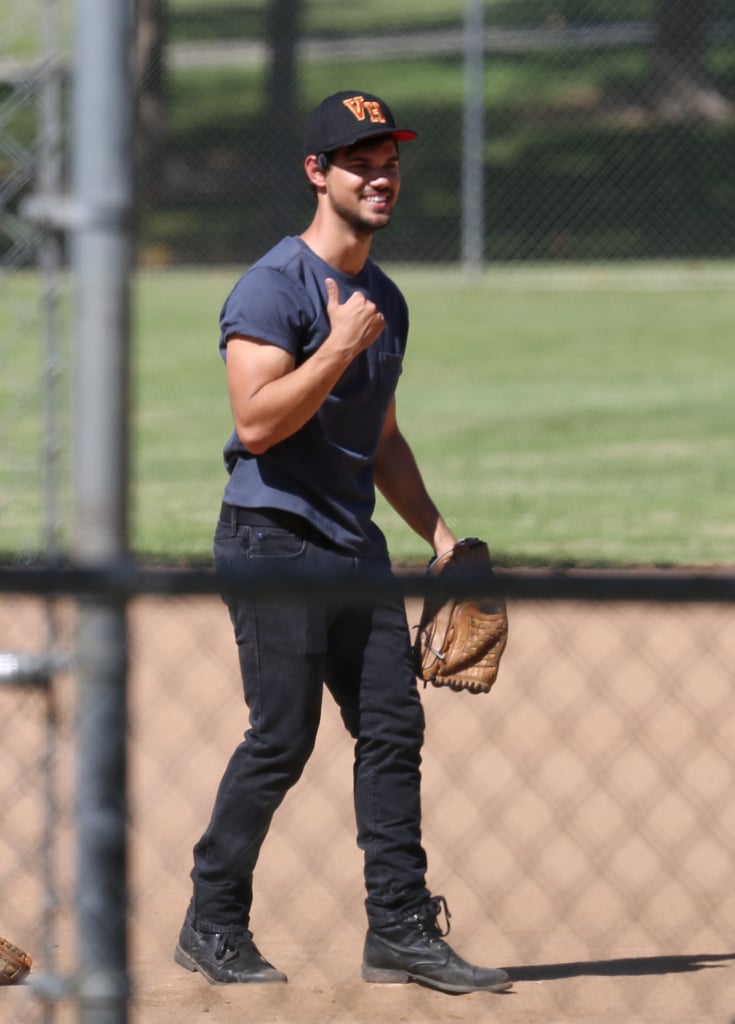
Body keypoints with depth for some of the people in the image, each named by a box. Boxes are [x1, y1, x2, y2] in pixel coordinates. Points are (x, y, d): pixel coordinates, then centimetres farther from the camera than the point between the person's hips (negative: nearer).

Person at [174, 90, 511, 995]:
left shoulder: (385, 301, 16)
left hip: (356, 545, 8)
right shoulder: (273, 285, -10)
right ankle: (212, 928, 3)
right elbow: (256, 423, -20)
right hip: (273, 539, -8)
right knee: (283, 739, -9)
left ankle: (401, 931, 5)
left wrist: (439, 535, 17)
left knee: (393, 728, 2)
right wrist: (340, 347, -22)